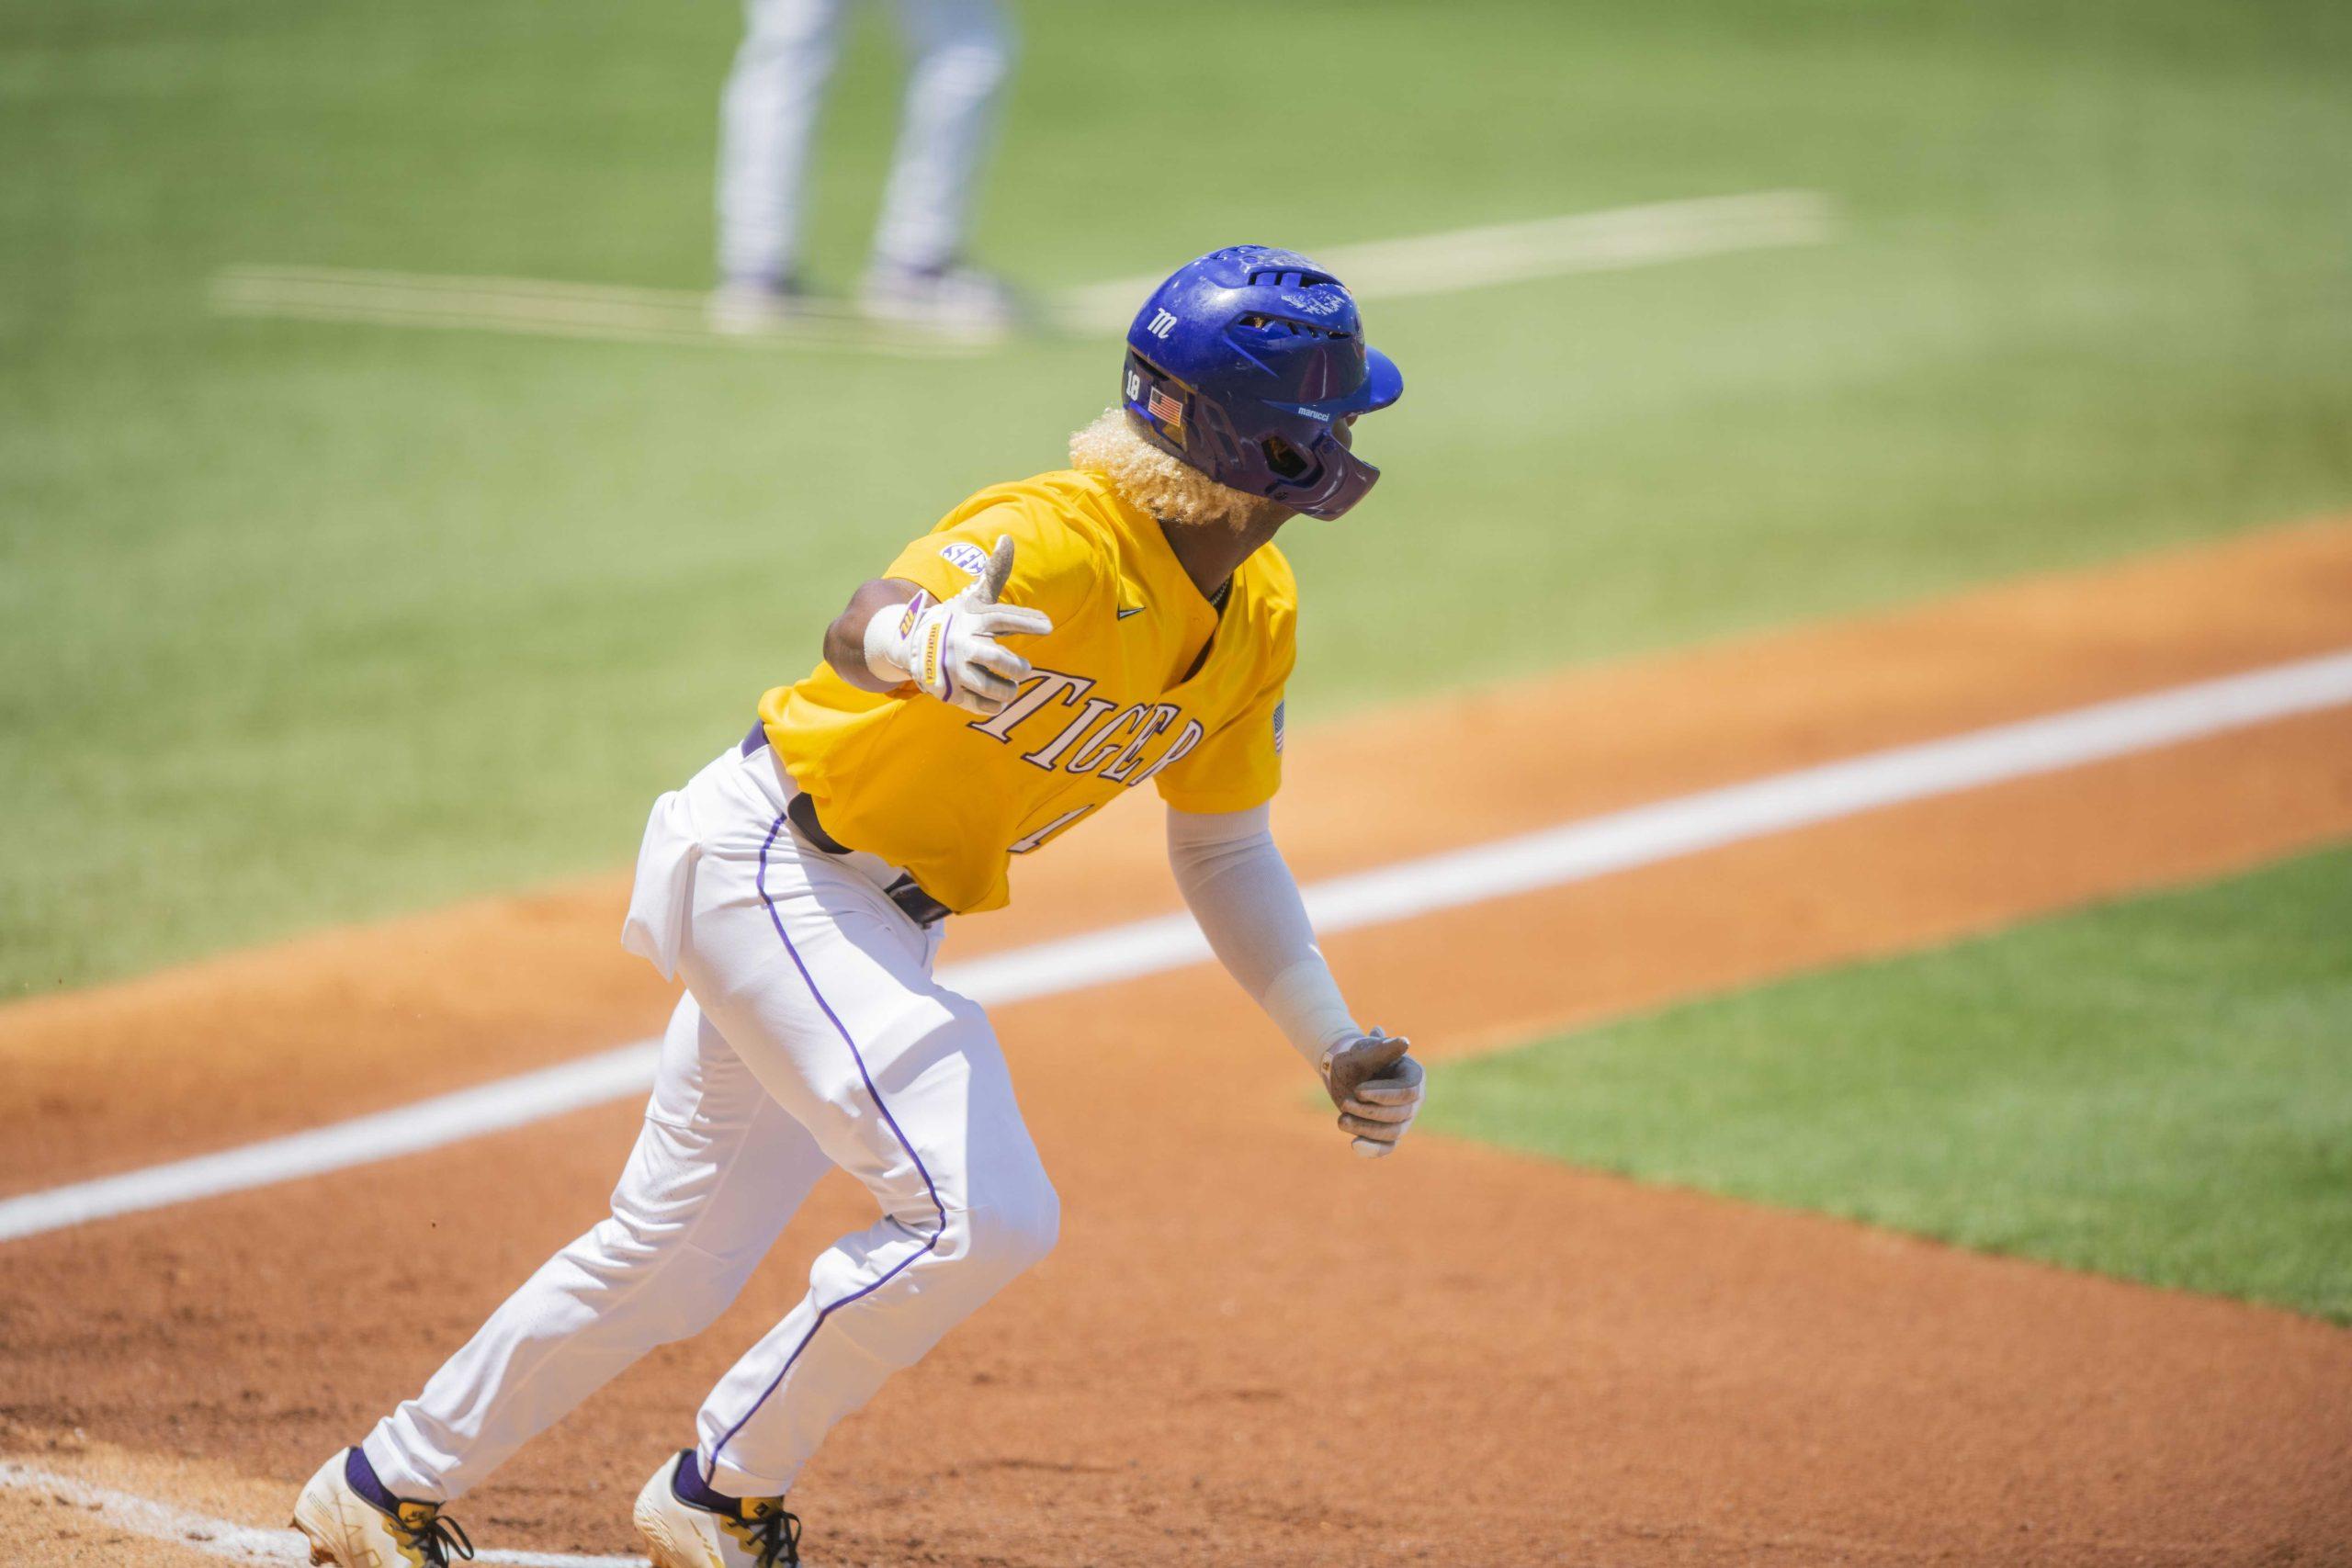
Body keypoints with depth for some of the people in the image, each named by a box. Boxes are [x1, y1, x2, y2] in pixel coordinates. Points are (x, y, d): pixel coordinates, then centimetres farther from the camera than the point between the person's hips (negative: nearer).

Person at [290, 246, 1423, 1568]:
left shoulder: (1256, 614, 0)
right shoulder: (1056, 541, -28)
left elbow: (1224, 852, 13)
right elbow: (865, 622, -46)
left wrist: (1339, 1046, 5)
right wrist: (925, 641, -70)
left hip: (880, 921, 9)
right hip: (775, 862, -9)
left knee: (672, 1257, 16)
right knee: (980, 1213, -22)